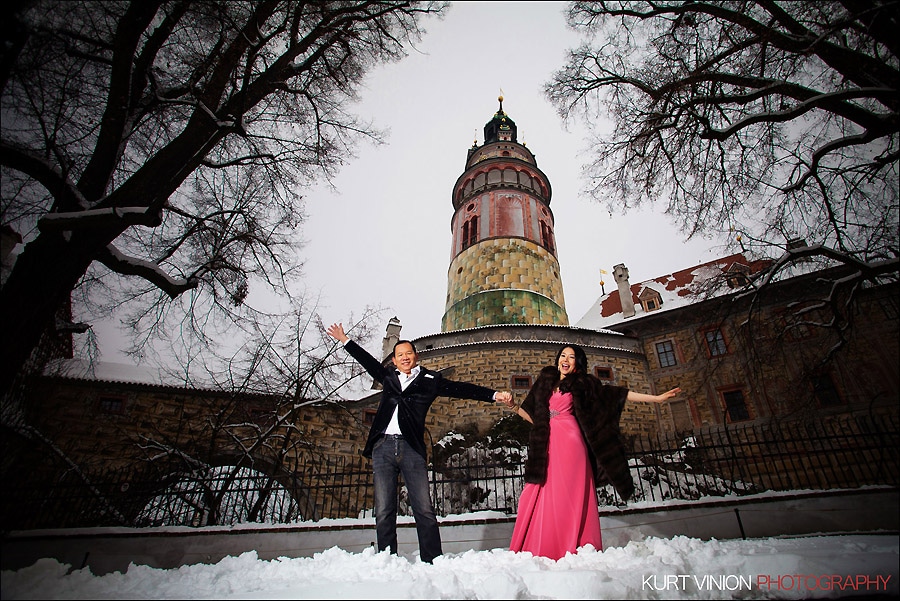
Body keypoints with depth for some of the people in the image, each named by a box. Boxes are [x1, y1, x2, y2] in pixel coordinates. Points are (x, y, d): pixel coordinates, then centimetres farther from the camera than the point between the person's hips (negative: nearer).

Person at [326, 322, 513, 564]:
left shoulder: (430, 379, 8)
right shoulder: (388, 377, 17)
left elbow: (460, 389, 1)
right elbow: (367, 360, 29)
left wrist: (494, 395, -8)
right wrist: (345, 340, 38)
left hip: (411, 447, -2)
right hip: (383, 446, 3)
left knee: (424, 509, -3)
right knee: (384, 511, 3)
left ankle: (433, 561, 4)